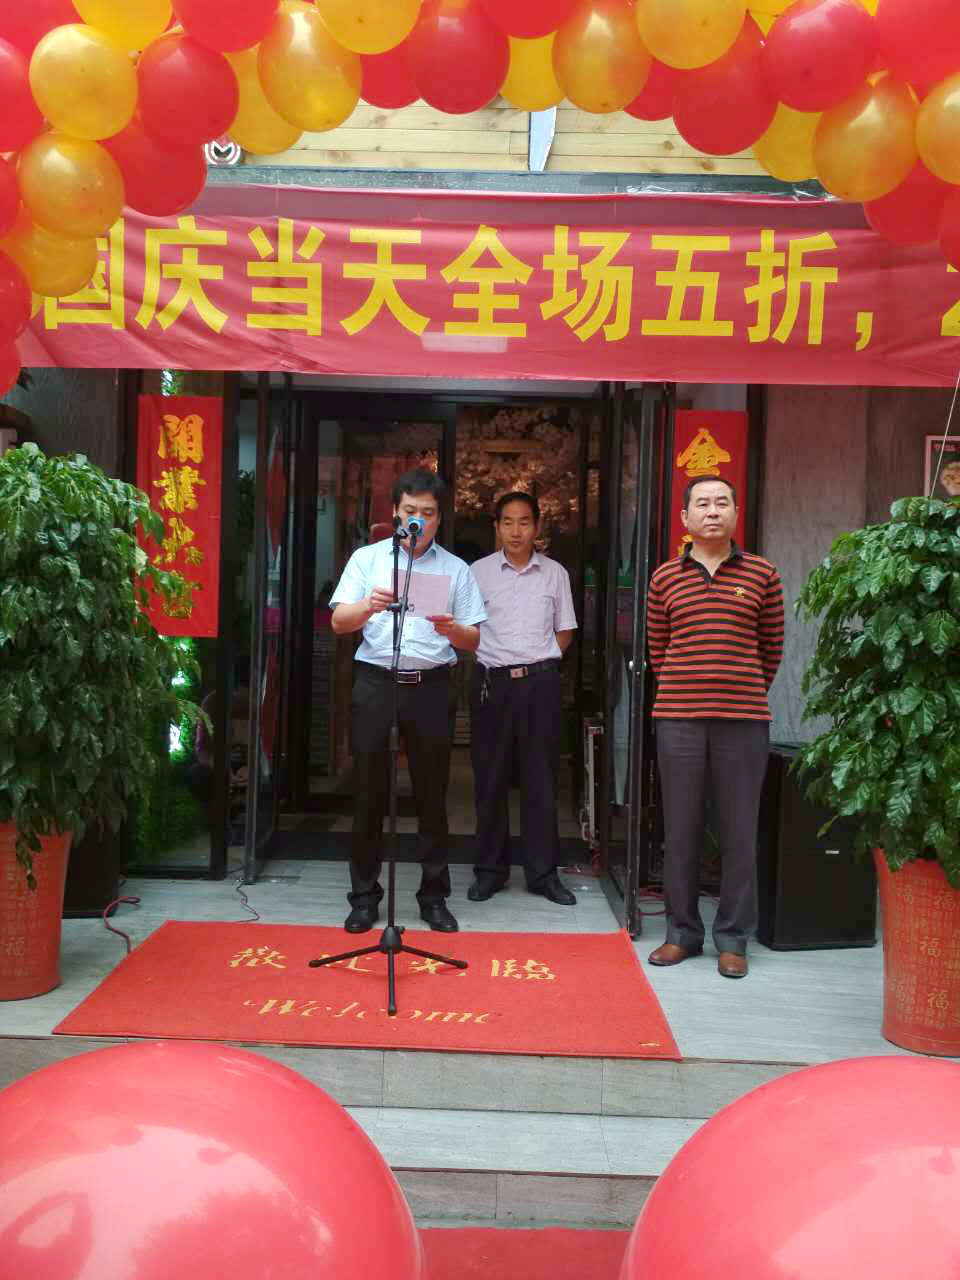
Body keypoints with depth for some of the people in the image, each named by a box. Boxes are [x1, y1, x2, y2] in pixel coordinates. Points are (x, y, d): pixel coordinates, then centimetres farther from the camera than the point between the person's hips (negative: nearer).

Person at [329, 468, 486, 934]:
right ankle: (364, 897, 14)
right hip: (376, 682, -1)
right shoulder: (368, 558, 8)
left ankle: (434, 896, 17)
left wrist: (450, 629, -16)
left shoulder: (455, 569, 10)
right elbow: (339, 621, -1)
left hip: (431, 686, 1)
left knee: (432, 794, 5)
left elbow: (473, 640, 7)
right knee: (370, 792, 3)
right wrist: (369, 606, -22)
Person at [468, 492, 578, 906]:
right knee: (490, 778, 4)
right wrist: (497, 660, 0)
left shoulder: (555, 573, 7)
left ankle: (542, 872, 11)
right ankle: (490, 870, 14)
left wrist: (539, 662, 2)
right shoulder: (479, 572, 4)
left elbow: (564, 630, 13)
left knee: (540, 778, 3)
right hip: (492, 681, 0)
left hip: (540, 682, 0)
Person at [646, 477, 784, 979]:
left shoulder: (761, 574, 4)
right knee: (680, 831, 7)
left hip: (744, 720, -1)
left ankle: (732, 939, 16)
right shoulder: (665, 578, 7)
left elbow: (772, 647, 12)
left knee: (738, 833, 4)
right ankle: (682, 932, 20)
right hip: (678, 719, 1)